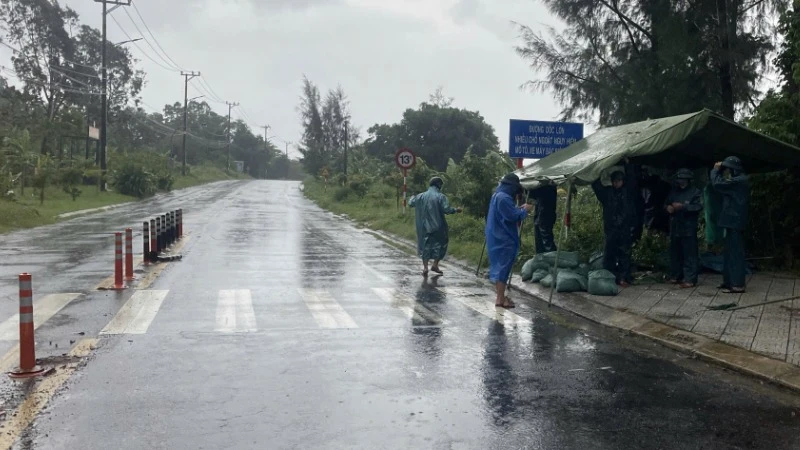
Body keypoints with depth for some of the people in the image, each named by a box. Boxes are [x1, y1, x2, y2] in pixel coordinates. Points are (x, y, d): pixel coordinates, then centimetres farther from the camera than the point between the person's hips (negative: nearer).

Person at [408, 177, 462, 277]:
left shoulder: (421, 196, 1)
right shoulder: (441, 197, -10)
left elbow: (410, 203, 10)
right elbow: (447, 209, -18)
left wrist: (412, 197, 32)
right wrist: (456, 210, 0)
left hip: (424, 227, 3)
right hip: (438, 227, -3)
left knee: (425, 245, 9)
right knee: (440, 244, 16)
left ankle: (425, 267, -1)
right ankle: (435, 265, 16)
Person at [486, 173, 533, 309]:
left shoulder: (497, 195, 14)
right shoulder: (504, 198, -19)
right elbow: (513, 216, -20)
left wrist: (518, 208, 13)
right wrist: (524, 210, -5)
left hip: (497, 236, 10)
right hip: (504, 238, -10)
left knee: (498, 265, 14)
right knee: (503, 266, -5)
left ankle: (500, 296, 22)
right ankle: (501, 299, -2)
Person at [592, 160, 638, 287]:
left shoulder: (629, 191, 5)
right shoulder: (607, 191, 9)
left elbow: (632, 179, -8)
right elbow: (595, 185, 0)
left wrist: (627, 164, -16)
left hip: (625, 229, -1)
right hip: (610, 228, 1)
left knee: (625, 255, 1)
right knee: (609, 254, 3)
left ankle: (624, 278, 4)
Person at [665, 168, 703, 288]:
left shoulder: (695, 192, 0)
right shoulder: (674, 191, 18)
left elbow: (698, 207, -12)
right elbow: (666, 203, 22)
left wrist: (683, 207, -20)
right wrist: (668, 207, -1)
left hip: (688, 228, -6)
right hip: (675, 227, 6)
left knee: (689, 254, -7)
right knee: (675, 253, 11)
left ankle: (690, 279, -6)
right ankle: (675, 276, 21)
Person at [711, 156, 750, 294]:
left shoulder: (738, 181, -17)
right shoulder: (739, 180, 16)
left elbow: (717, 184, -20)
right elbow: (723, 184, 18)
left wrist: (716, 170, -5)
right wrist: (719, 171, 8)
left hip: (734, 222, -10)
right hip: (733, 221, 10)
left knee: (735, 252, -8)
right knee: (730, 252, 15)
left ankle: (737, 285, -6)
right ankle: (730, 281, 22)